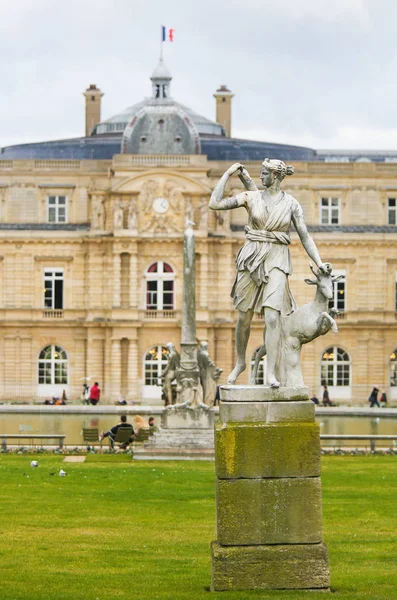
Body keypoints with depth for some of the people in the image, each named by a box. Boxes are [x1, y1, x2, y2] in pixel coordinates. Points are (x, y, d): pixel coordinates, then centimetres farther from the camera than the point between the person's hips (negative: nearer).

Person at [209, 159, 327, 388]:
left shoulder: (291, 204, 2)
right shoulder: (251, 198, 3)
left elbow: (305, 236, 3)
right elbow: (215, 203, -4)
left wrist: (319, 262, -8)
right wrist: (228, 174, -3)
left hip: (276, 262, -2)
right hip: (251, 259, 2)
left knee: (272, 317, -16)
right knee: (244, 317, 9)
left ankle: (271, 373, -14)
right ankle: (240, 362, 33)